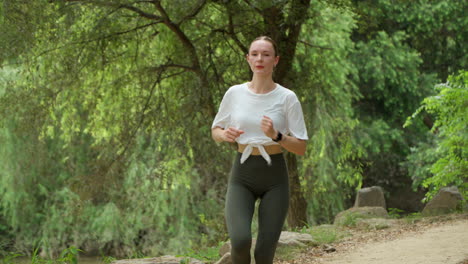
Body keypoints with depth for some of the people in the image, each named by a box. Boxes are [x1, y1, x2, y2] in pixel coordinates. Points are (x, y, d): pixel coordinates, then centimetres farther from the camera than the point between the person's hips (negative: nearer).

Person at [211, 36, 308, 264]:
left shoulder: (287, 98, -4)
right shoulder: (235, 93, 2)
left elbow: (301, 148, -3)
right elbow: (215, 131, 15)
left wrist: (276, 136, -21)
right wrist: (225, 134, -8)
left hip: (274, 177, -1)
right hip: (242, 176, 1)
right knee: (240, 241, -22)